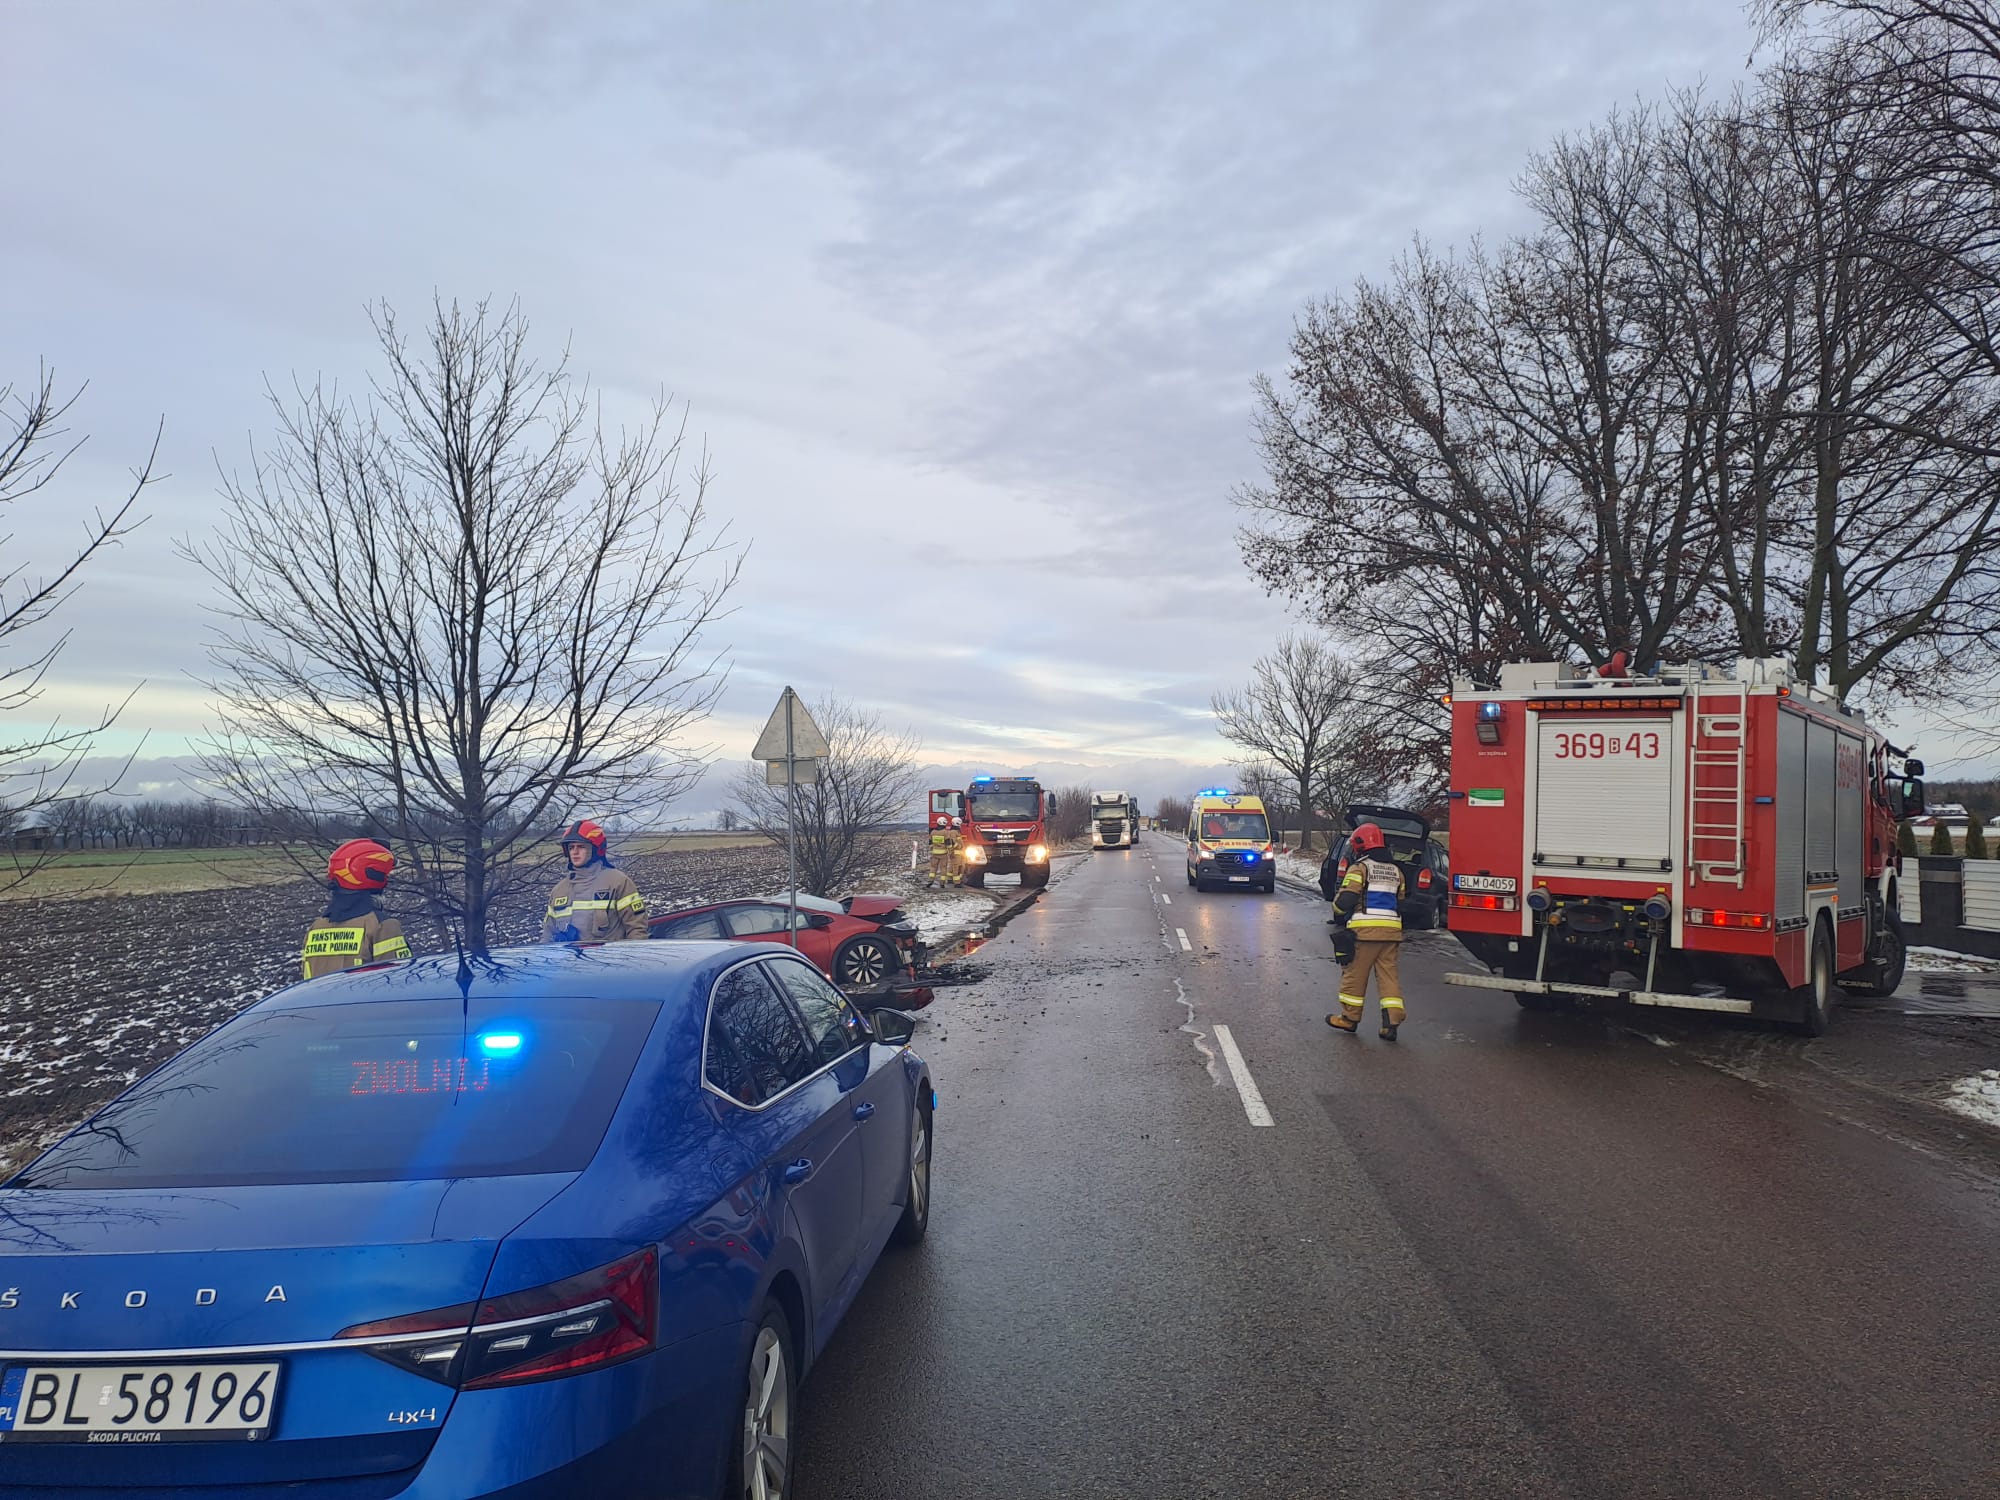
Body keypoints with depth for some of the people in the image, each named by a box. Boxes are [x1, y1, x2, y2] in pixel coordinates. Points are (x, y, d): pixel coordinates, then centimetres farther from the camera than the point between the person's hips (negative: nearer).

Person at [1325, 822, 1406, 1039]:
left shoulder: (1359, 868, -6)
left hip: (1364, 931, -6)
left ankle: (1350, 1018, 14)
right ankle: (1392, 1022, -2)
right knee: (1388, 974, 6)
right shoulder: (1395, 871, 16)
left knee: (1354, 974, 6)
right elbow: (1400, 903, 20)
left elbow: (1345, 900, -11)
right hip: (1391, 931, 6)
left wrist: (1338, 916, 8)